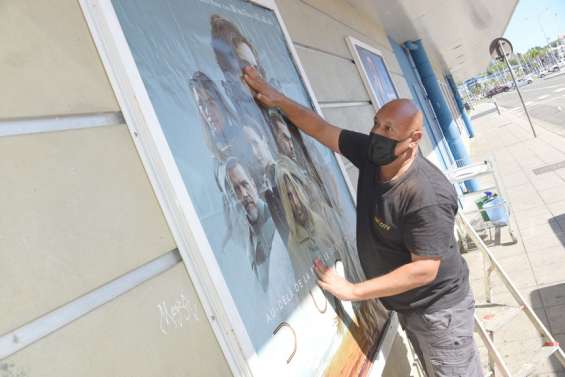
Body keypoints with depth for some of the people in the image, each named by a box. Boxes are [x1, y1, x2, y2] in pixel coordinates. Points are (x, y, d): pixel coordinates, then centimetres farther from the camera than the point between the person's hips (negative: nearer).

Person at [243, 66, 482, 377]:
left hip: (438, 309, -7)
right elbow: (322, 129, -3)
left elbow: (425, 269, -30)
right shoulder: (371, 154, -10)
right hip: (405, 307, 8)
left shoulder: (427, 195, -33)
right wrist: (278, 100, -12)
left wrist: (353, 292, -28)